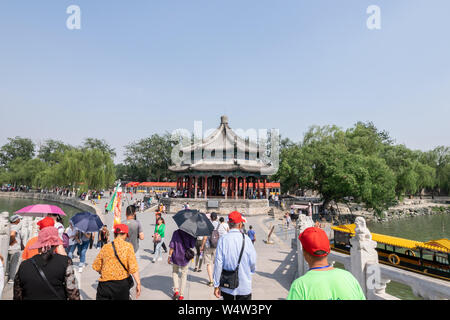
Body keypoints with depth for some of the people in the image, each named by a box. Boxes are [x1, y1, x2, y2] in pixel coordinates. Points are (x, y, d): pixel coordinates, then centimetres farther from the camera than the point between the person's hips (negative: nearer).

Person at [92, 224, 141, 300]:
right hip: (122, 282, -1)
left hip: (105, 284, 2)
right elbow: (133, 268, -15)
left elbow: (96, 266, 8)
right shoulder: (128, 246, -9)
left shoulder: (106, 247, 0)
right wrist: (138, 284, -11)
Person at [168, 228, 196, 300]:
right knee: (184, 275, 15)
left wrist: (169, 256, -1)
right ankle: (181, 295, 16)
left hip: (176, 257, 0)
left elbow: (172, 246, -10)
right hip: (185, 257, 0)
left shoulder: (176, 232, -11)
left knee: (175, 272, 23)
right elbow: (192, 245, -5)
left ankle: (176, 290, 10)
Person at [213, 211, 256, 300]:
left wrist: (216, 285, -1)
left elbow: (218, 263, -9)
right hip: (244, 287, -1)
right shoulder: (246, 239, -11)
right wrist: (252, 270, 18)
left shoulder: (223, 239, -10)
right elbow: (253, 261, -5)